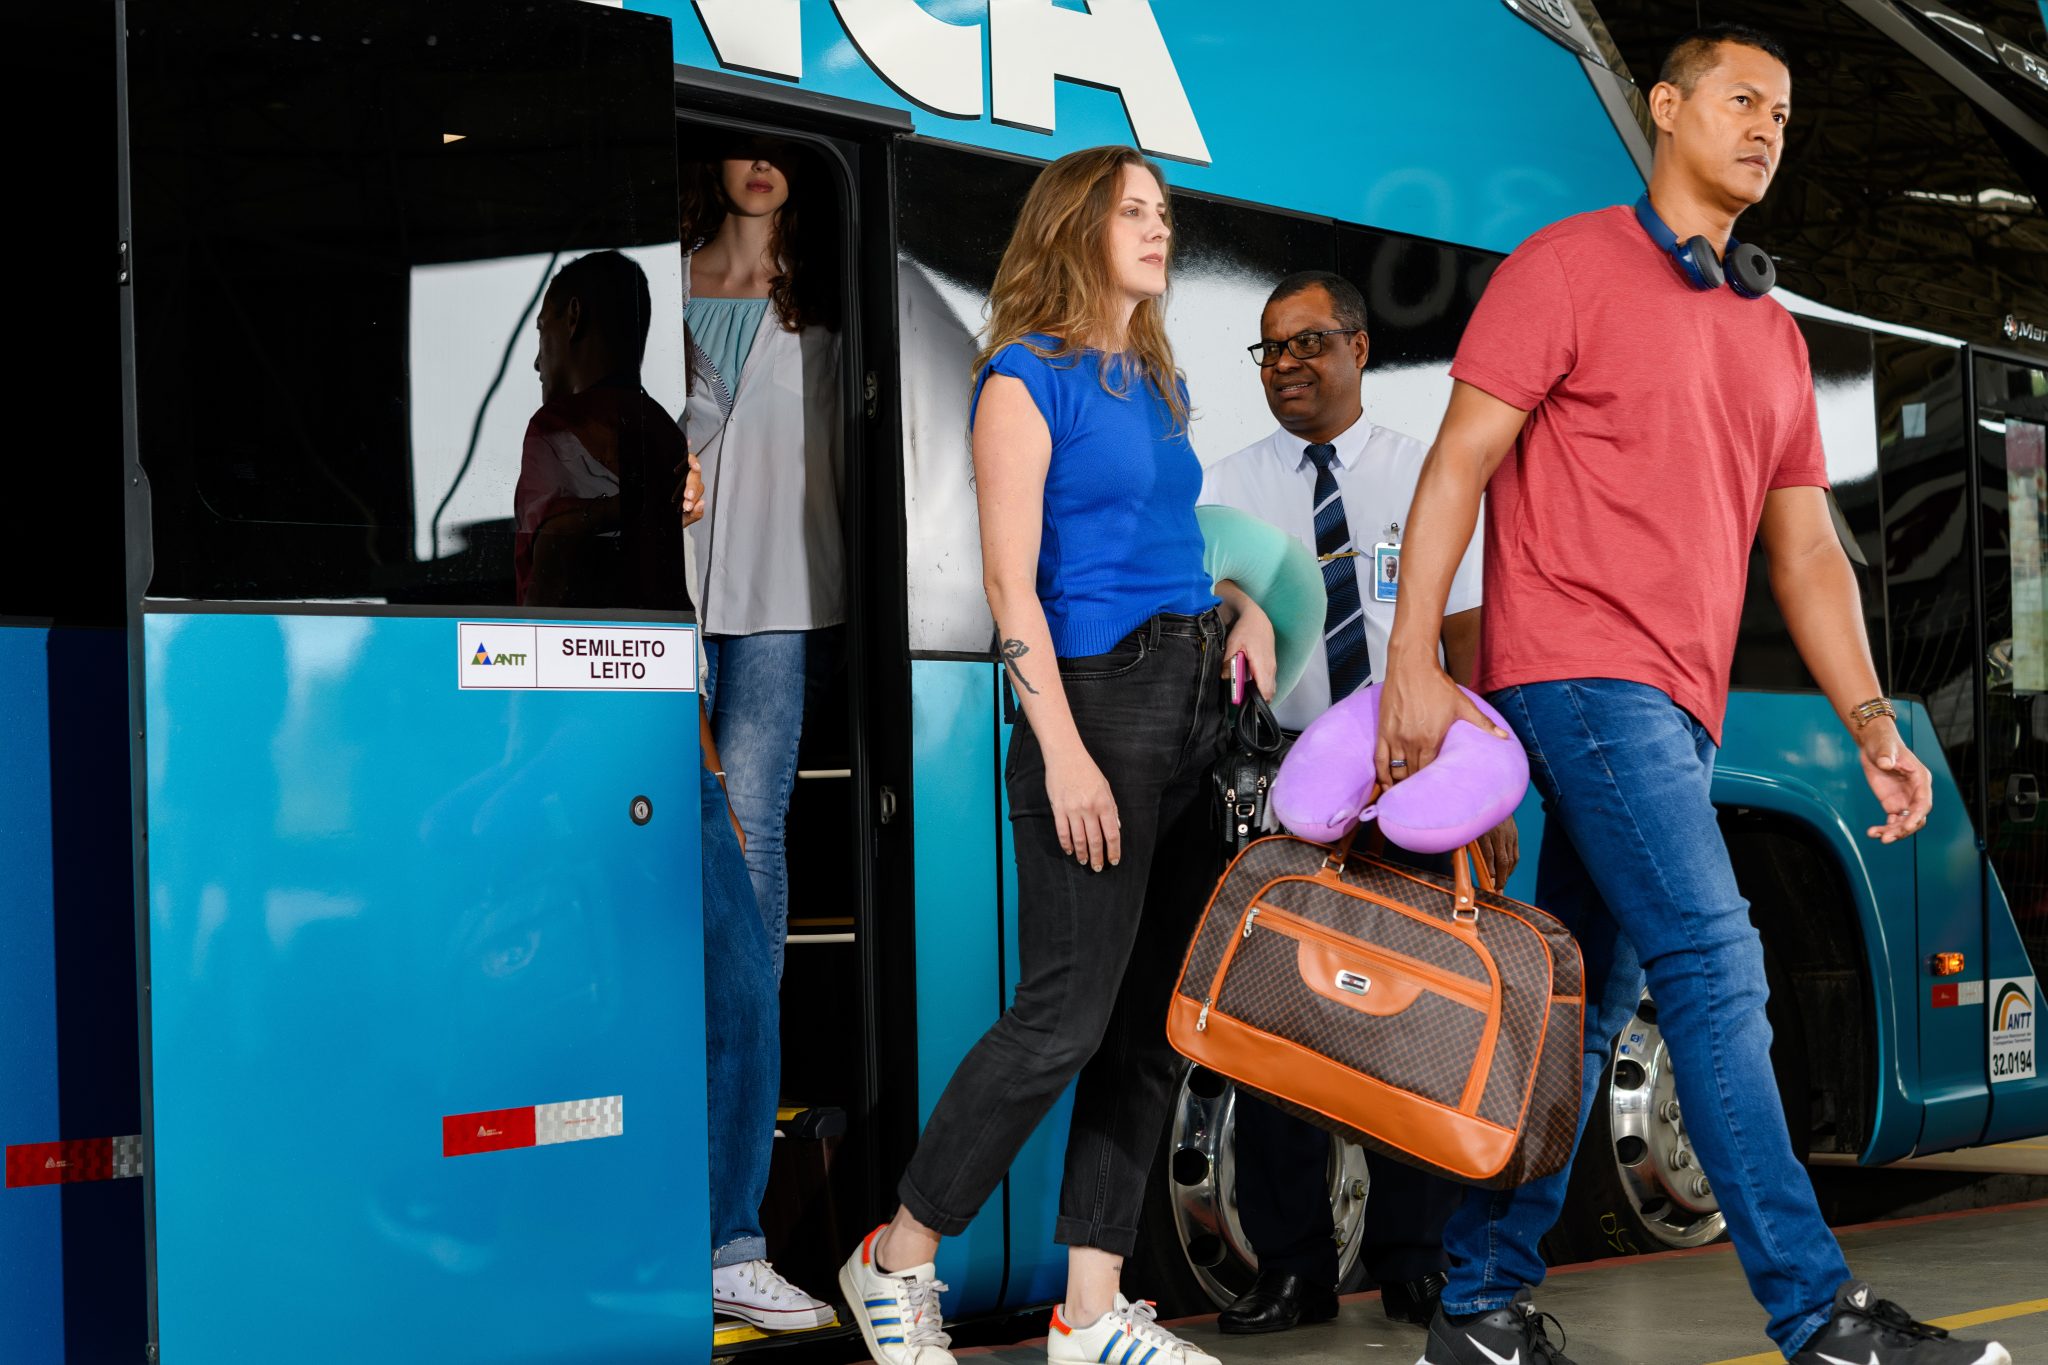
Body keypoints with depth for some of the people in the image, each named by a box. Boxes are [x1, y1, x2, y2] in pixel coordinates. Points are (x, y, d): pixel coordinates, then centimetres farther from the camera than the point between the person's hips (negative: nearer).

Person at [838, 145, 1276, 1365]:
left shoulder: (1158, 384, 18)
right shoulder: (1028, 379, -6)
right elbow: (1013, 582, -12)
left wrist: (1239, 602, 7)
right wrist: (1065, 753, -19)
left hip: (1191, 701, 8)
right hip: (1097, 697, -8)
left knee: (1155, 1016, 6)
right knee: (1067, 1016, -9)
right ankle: (899, 1261, 6)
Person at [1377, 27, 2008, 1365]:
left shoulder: (1773, 335, 20)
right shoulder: (1569, 268, -1)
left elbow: (1806, 549, 17)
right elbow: (1458, 463, -6)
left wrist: (1872, 721, 6)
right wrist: (1413, 662, -15)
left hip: (1675, 705, 8)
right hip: (1582, 669, -8)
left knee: (1586, 1002, 8)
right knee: (1713, 966, -15)